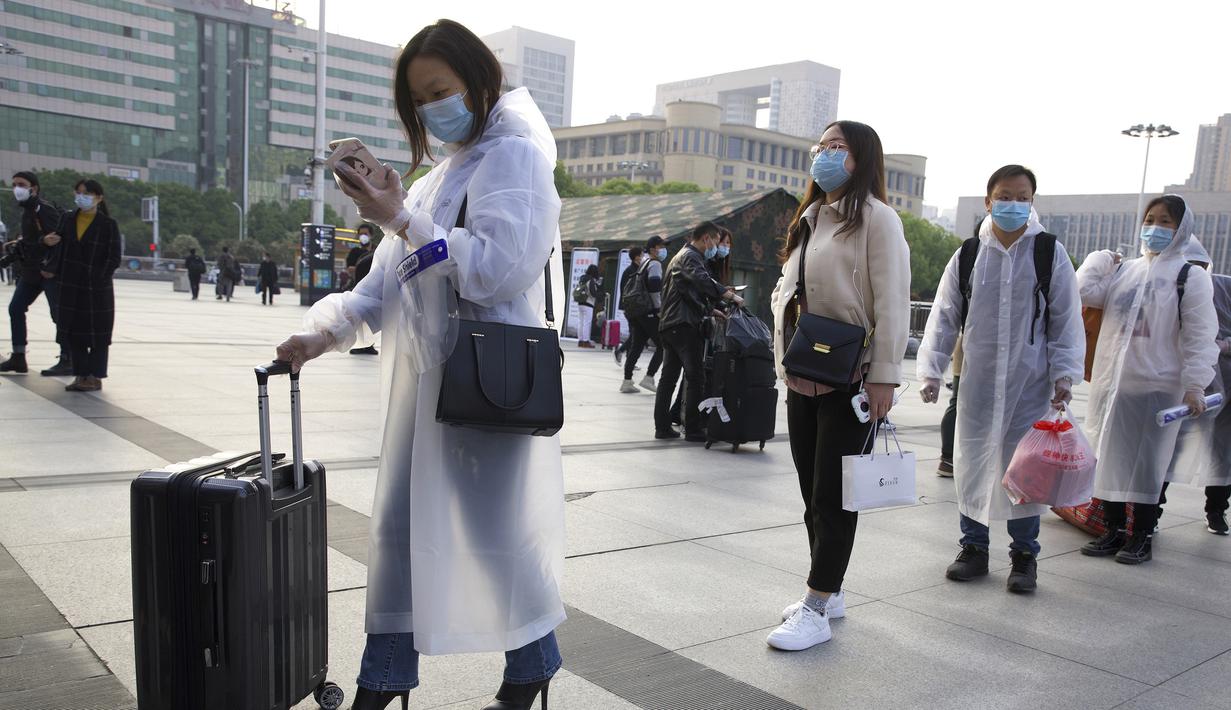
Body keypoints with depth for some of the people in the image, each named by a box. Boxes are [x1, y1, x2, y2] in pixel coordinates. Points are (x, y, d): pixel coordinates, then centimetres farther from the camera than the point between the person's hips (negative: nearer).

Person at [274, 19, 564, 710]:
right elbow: (388, 281, 13)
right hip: (424, 375, 8)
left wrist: (402, 220, -17)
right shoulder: (435, 177, 16)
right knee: (398, 524, 11)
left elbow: (499, 270, -18)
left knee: (493, 527, 2)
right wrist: (328, 330, -1)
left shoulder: (514, 157, -7)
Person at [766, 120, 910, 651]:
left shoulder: (876, 218, -6)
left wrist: (884, 376, -18)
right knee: (812, 492, 12)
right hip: (802, 379, 7)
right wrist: (782, 316, 2)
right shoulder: (809, 218, 17)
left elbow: (891, 302, -13)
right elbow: (783, 288, 23)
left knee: (833, 496, -2)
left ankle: (816, 611, 4)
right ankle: (829, 591, 25)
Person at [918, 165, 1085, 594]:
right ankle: (974, 547, 22)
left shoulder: (1049, 253, 1)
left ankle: (1024, 555, 19)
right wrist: (931, 370, -2)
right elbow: (944, 317, 5)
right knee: (971, 461, 7)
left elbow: (1067, 319, 2)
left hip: (1030, 384, -1)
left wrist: (1064, 375, -5)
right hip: (977, 381, 2)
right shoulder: (968, 255, 4)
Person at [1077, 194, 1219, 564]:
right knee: (1111, 457, 9)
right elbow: (1084, 293, 2)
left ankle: (1142, 535, 14)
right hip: (1111, 382, 5)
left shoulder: (1190, 277, -1)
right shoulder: (1122, 271, 13)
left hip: (1158, 386, -4)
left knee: (1147, 461, 2)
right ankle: (1114, 529, 20)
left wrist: (1194, 385, -14)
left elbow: (1200, 337, -6)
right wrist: (1101, 259, 7)